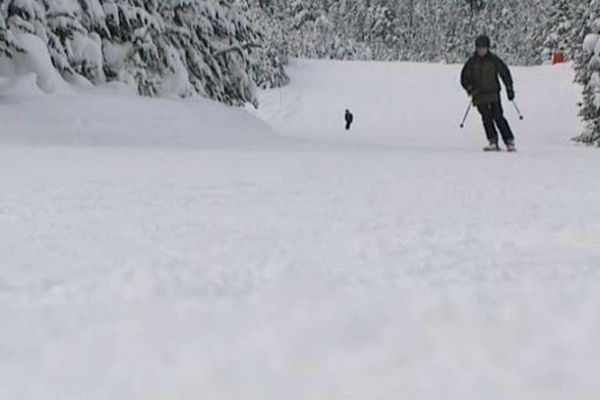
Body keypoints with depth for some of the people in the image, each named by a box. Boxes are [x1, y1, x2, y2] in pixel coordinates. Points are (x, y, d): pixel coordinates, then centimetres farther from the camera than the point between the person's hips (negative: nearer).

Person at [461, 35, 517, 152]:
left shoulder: (494, 60, 2)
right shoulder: (472, 62, 5)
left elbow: (505, 73, 9)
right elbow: (464, 77, 7)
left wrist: (510, 89, 5)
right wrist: (469, 88, -11)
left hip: (493, 93, -2)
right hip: (479, 96, 2)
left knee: (498, 117, -11)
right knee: (486, 118, -4)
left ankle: (509, 141, -7)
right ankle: (493, 142, -1)